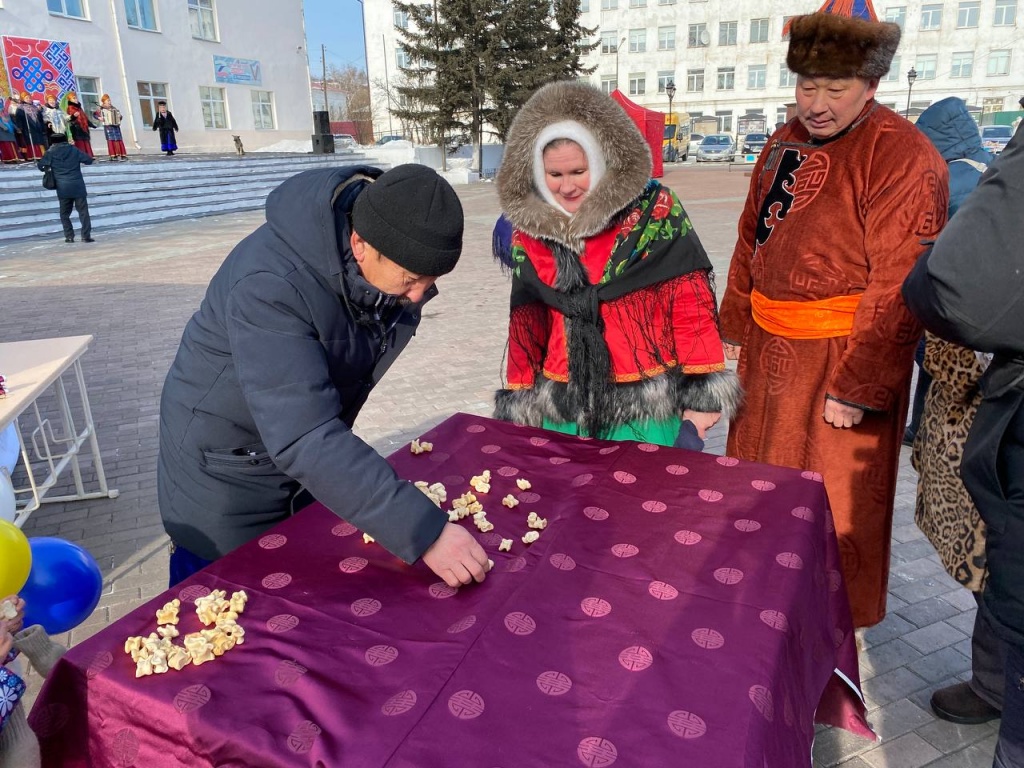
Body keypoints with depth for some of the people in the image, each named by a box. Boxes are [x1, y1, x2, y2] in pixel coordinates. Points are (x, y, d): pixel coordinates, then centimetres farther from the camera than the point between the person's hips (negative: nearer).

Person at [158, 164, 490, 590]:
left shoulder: (398, 260, -15)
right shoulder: (271, 286, -36)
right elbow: (305, 440, -43)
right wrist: (423, 531, -45)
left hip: (319, 447, 6)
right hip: (227, 467, -5)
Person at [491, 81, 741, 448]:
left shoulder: (654, 211, -8)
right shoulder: (528, 231, 3)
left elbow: (690, 302, -7)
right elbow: (525, 323, 9)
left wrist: (701, 392, -8)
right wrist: (520, 401, 11)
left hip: (647, 407, -3)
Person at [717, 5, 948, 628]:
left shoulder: (901, 156, -14)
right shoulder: (786, 144, 10)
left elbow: (899, 286, -19)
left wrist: (858, 386, -19)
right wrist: (734, 330, 15)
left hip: (840, 355, -7)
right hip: (768, 346, 8)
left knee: (836, 504, 6)